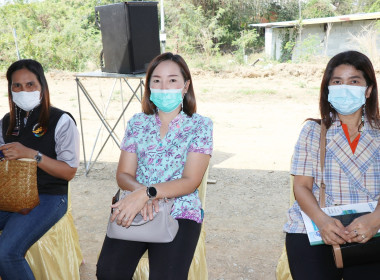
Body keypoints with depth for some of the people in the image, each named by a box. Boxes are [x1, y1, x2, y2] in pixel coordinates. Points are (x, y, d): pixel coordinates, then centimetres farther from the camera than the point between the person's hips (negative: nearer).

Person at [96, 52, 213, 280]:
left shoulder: (200, 125, 0)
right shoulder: (137, 123, 10)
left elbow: (190, 182, -8)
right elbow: (124, 174, 6)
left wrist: (146, 193, -23)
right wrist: (140, 192, -17)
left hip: (179, 212, -2)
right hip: (134, 209, 3)